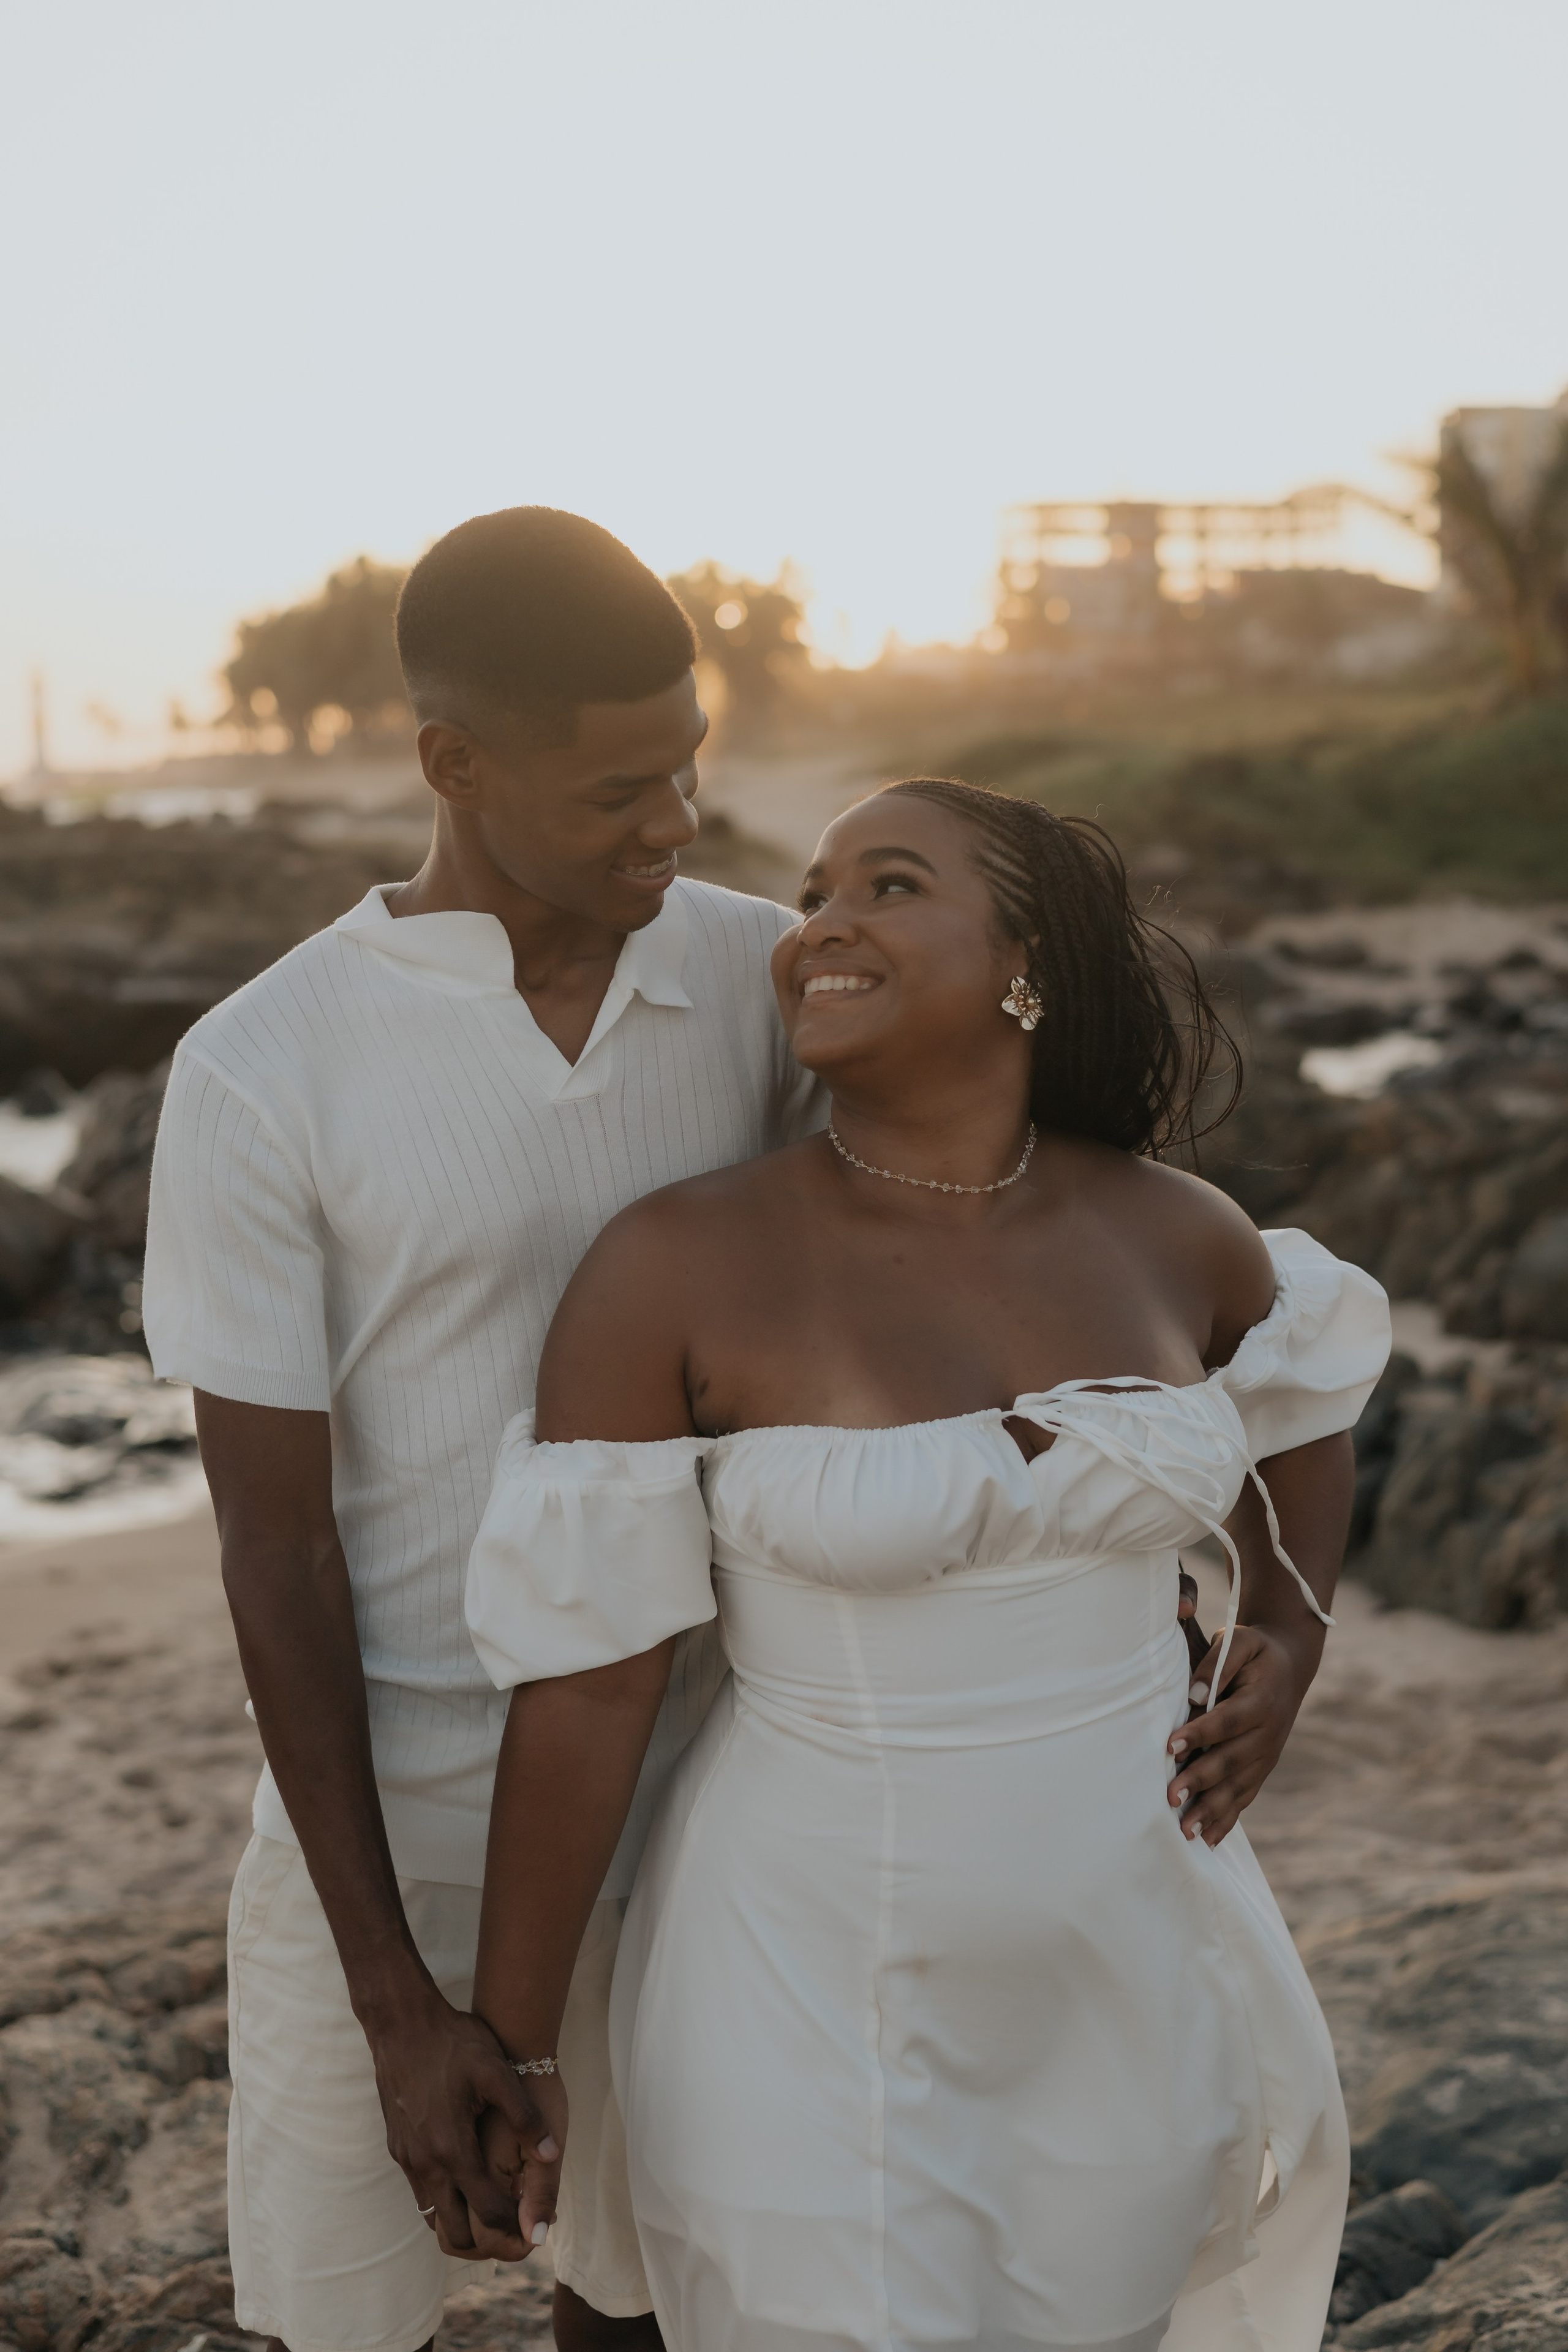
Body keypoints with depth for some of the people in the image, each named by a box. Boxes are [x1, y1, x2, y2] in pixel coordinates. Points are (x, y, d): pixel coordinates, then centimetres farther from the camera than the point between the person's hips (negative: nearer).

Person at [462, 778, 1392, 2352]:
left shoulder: (1166, 1231, -5)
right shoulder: (675, 1266, -18)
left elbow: (1296, 1377, 17)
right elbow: (581, 1679, -13)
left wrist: (1286, 1646, 3)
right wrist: (507, 2049, -6)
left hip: (1125, 1970, 4)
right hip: (817, 1987, -4)